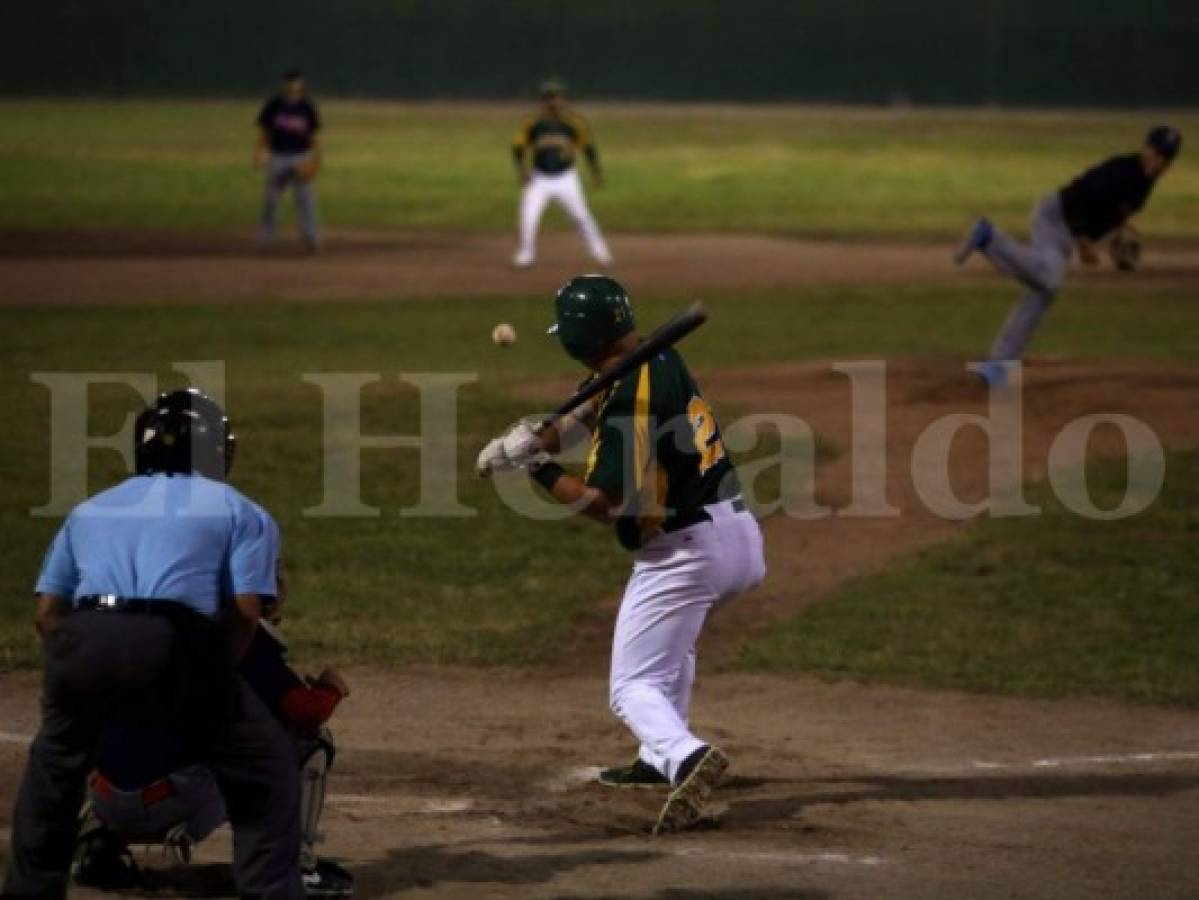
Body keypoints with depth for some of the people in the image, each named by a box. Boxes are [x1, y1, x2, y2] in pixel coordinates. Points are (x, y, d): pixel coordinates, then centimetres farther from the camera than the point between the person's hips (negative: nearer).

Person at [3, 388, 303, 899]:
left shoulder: (90, 510, 31)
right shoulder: (241, 512, 20)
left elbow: (47, 612, 22)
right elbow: (245, 612, 6)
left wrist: (88, 677, 28)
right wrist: (212, 682, 16)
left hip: (84, 642, 4)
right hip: (174, 646, -3)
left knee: (54, 764, 31)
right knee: (266, 769, 13)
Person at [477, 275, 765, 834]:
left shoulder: (628, 397, -20)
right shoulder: (660, 360, 6)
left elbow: (605, 504, -19)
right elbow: (588, 417, 18)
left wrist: (539, 470, -7)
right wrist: (529, 442, 3)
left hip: (681, 552, -9)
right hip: (739, 536, 9)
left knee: (633, 686, -6)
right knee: (671, 638, 35)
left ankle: (686, 756, -32)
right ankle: (663, 758, 37)